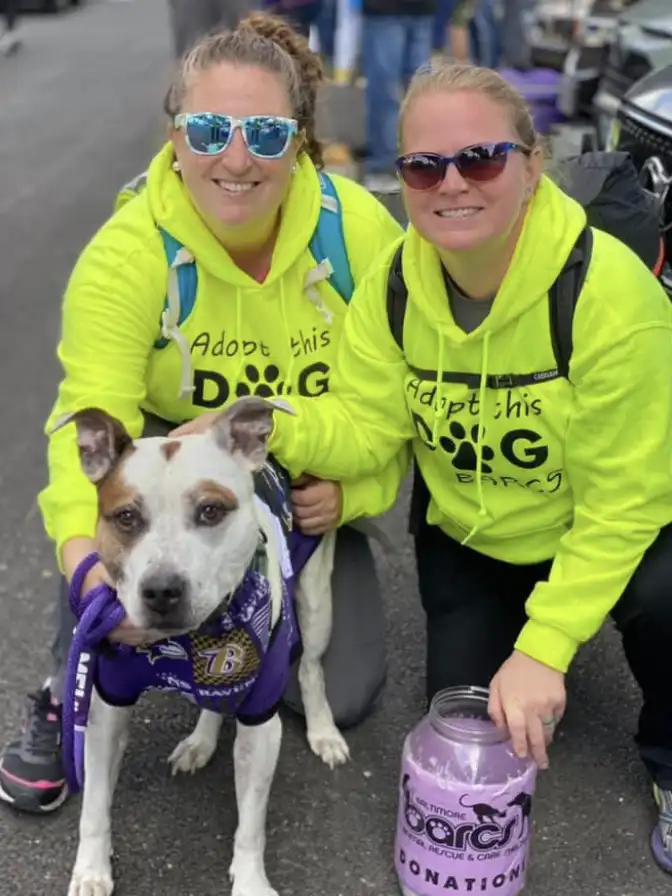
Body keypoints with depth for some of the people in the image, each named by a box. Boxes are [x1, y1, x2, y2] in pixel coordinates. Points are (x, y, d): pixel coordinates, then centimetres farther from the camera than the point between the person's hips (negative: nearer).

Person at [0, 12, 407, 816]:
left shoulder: (363, 230, -20)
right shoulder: (125, 253, -26)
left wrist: (353, 489, -25)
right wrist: (88, 554, -55)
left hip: (309, 489, 2)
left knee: (344, 695, -4)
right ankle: (71, 697, -11)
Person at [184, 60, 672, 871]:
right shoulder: (394, 284, -15)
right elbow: (364, 426, -14)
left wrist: (544, 648, -29)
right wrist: (276, 429, -36)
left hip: (597, 532, -3)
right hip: (464, 535, 4)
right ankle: (501, 623, 37)